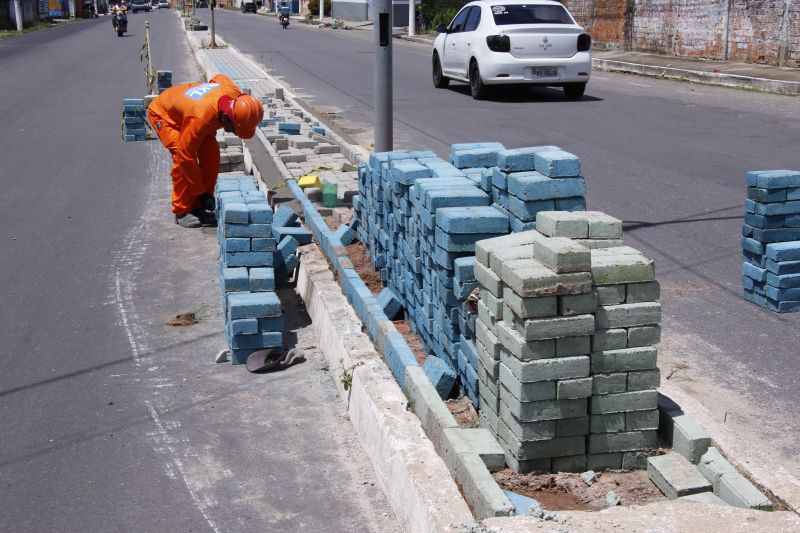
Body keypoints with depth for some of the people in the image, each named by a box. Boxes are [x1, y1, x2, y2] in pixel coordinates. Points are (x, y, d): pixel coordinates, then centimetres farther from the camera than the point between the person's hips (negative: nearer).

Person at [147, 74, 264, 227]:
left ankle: (199, 208, 4)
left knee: (211, 156, -6)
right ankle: (182, 211, -10)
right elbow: (186, 155, -37)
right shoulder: (201, 118, -46)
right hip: (163, 113, -7)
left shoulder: (235, 93, -27)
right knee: (181, 159, -23)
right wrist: (200, 193, -30)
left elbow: (220, 78, -1)